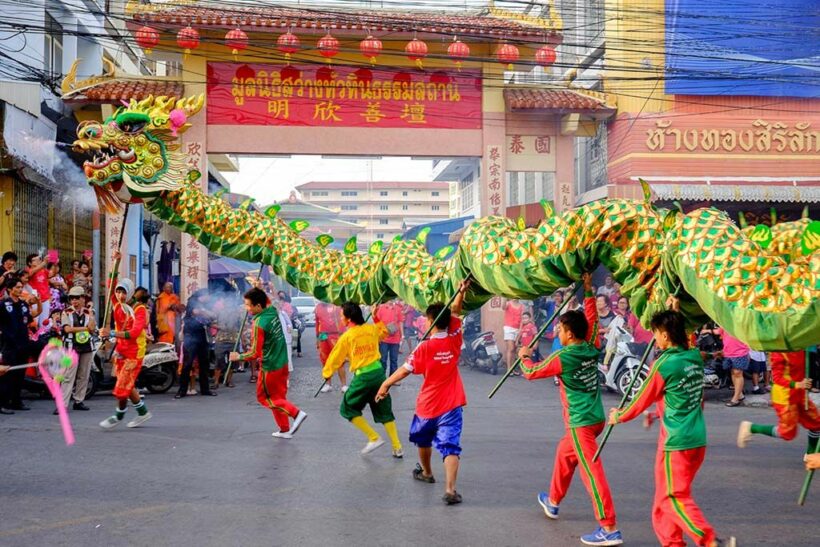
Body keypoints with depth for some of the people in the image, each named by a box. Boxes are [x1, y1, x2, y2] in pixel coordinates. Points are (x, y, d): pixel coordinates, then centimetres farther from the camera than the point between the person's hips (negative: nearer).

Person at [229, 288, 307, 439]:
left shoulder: (259, 324, -25)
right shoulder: (273, 310, -4)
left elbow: (255, 353, -21)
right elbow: (267, 301, 24)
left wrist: (239, 357, -7)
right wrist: (258, 290, 16)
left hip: (270, 367, -8)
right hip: (282, 362, 8)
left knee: (264, 396, 9)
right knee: (278, 396, 17)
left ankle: (296, 413, -3)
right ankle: (285, 429, 22)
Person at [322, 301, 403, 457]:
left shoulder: (346, 336, -8)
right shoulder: (372, 329, 5)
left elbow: (336, 358, 3)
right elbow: (384, 333, 29)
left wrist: (326, 372, 18)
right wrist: (377, 318, 31)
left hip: (362, 376, -6)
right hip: (378, 371, 6)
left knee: (348, 409, 12)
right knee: (385, 412, 16)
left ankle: (374, 438, 5)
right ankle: (397, 448, 15)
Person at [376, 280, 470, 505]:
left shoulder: (425, 347, -15)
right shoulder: (454, 339, -5)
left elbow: (405, 370, -10)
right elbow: (455, 311, 5)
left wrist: (386, 384, 1)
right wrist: (461, 292, -6)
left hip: (428, 405, -1)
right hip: (451, 404, 1)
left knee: (423, 439, 26)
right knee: (450, 445, -6)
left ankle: (426, 472, 47)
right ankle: (450, 489, -20)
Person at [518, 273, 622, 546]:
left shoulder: (562, 357, -15)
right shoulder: (591, 349, 2)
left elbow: (531, 372, -1)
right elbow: (591, 319, 17)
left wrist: (524, 356, 18)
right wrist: (588, 291, 18)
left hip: (581, 422, -9)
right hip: (594, 417, 9)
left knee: (592, 472, -10)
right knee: (564, 452, 27)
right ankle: (553, 501, 43)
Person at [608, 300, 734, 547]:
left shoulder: (664, 365, -15)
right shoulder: (695, 358, 4)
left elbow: (642, 399, -4)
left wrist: (618, 416, 11)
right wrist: (674, 314, 26)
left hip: (677, 442, -8)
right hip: (697, 439, 8)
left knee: (674, 498, -2)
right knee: (666, 496, 17)